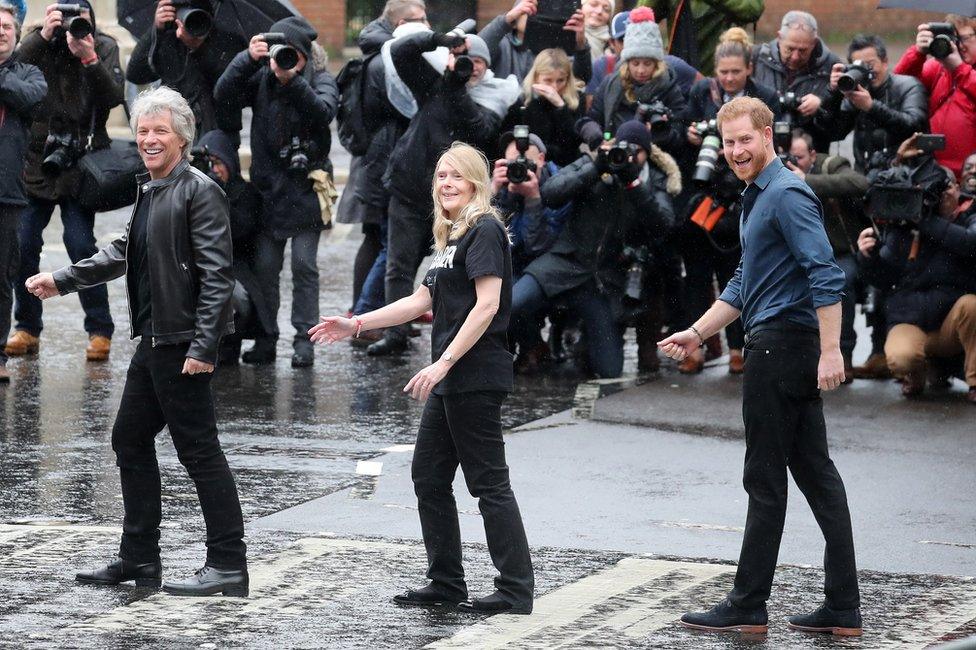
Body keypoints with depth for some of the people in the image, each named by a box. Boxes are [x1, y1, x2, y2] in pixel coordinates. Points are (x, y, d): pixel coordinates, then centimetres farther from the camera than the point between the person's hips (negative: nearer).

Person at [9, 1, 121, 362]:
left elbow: (114, 97, -10)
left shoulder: (104, 47, 2)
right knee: (22, 244, -2)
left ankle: (100, 331, -2)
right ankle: (27, 329, 11)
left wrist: (90, 59, -23)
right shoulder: (38, 43, 3)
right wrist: (43, 36, -23)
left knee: (81, 244, -10)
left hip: (80, 165, -2)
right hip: (35, 160, 2)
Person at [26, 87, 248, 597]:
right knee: (130, 440, 15)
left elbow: (216, 274, -18)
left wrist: (202, 345, -23)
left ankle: (228, 566, 0)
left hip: (182, 343, -10)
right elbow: (124, 252, 28)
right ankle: (138, 560, 24)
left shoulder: (199, 191, -13)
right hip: (154, 340, 10)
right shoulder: (150, 191, 14)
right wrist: (62, 281, 28)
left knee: (198, 449, -6)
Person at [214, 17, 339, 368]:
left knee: (304, 265, -5)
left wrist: (291, 80, -35)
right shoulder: (261, 79, 3)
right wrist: (248, 59, -22)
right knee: (265, 266, 2)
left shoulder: (321, 80, -3)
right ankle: (265, 340, 8)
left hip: (306, 189, -3)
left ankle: (304, 340, 0)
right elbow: (223, 95, -9)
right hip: (268, 187, 3)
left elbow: (324, 112, -23)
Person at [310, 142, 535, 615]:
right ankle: (446, 584, 20)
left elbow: (486, 305, -20)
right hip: (450, 381, 10)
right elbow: (422, 300, 22)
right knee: (429, 477, 13)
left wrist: (443, 363, -24)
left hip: (476, 376, -10)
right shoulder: (450, 237, 18)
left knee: (488, 482, -7)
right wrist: (356, 325, 18)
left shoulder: (484, 231, -12)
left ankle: (516, 590, -2)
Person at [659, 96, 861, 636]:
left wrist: (830, 350, -28)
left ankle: (748, 607, 2)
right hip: (781, 348, 10)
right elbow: (744, 285, 27)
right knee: (816, 474, 7)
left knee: (765, 480, -4)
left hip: (779, 346, -10)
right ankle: (843, 607, 8)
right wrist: (697, 333, 20)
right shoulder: (758, 197, 19)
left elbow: (825, 275, -22)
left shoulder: (787, 195, -13)